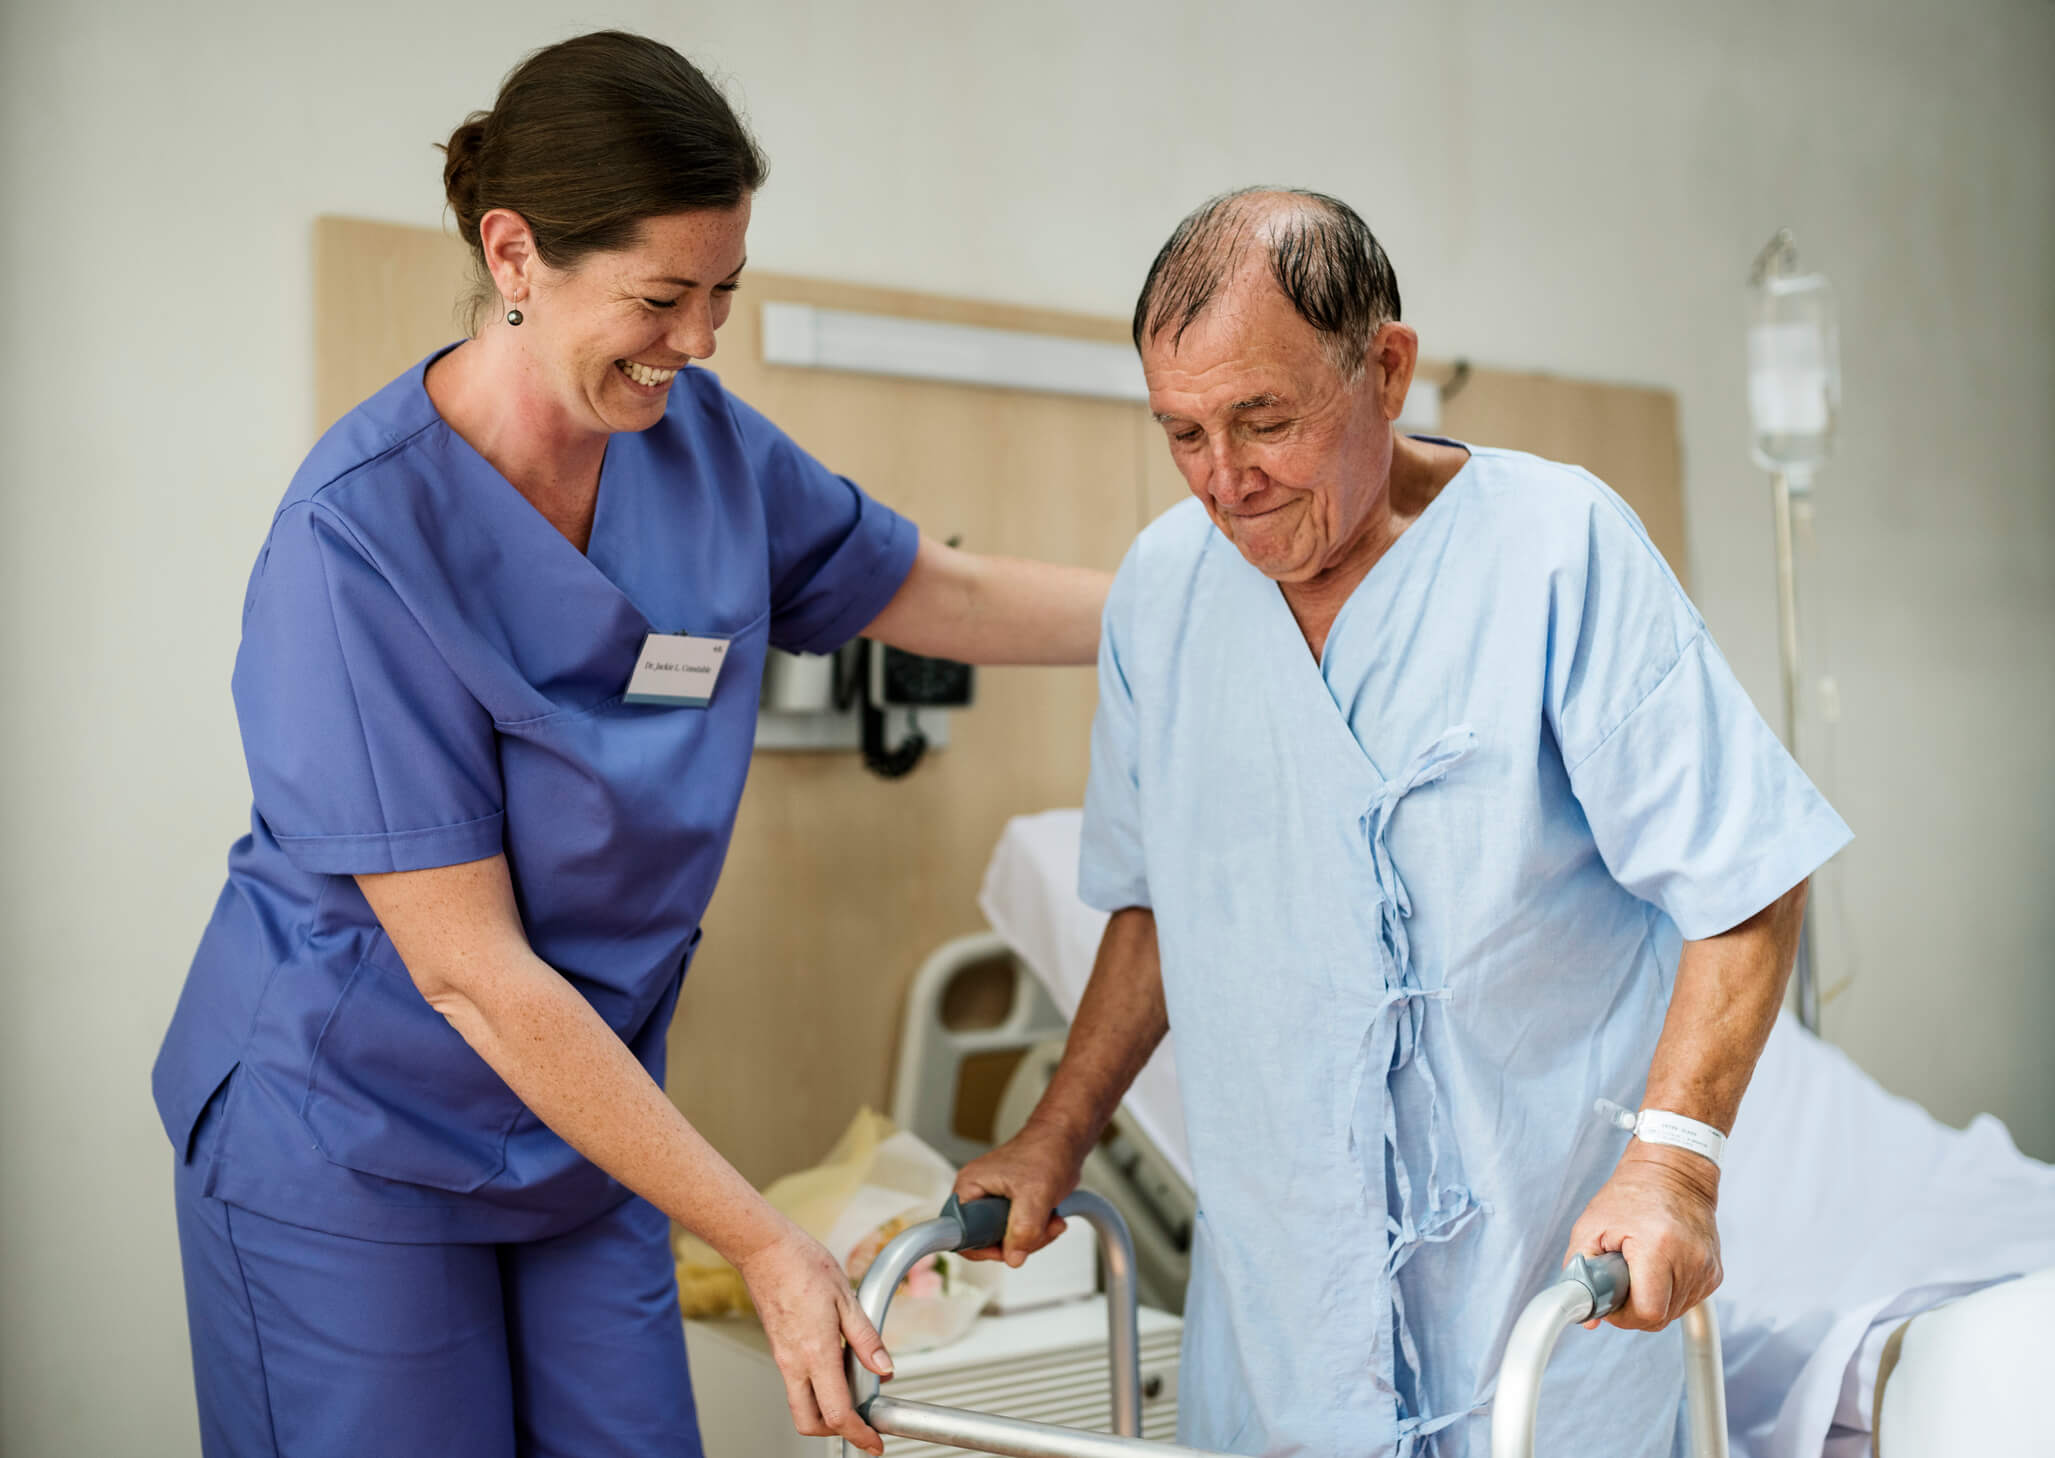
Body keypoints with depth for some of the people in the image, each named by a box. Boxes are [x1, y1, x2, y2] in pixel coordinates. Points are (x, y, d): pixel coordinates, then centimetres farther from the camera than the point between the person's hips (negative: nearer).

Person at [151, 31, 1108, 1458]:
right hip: (353, 1146, -5)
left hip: (584, 1124, 6)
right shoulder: (359, 538, -25)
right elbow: (469, 971, -25)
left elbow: (946, 596, 10)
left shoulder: (696, 438, -6)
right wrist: (765, 1243, -24)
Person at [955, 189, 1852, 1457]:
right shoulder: (1161, 587, 1)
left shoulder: (1559, 543, -13)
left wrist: (1674, 1153, -24)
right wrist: (1062, 1134, 10)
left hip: (1549, 1254, -4)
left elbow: (1745, 882, -13)